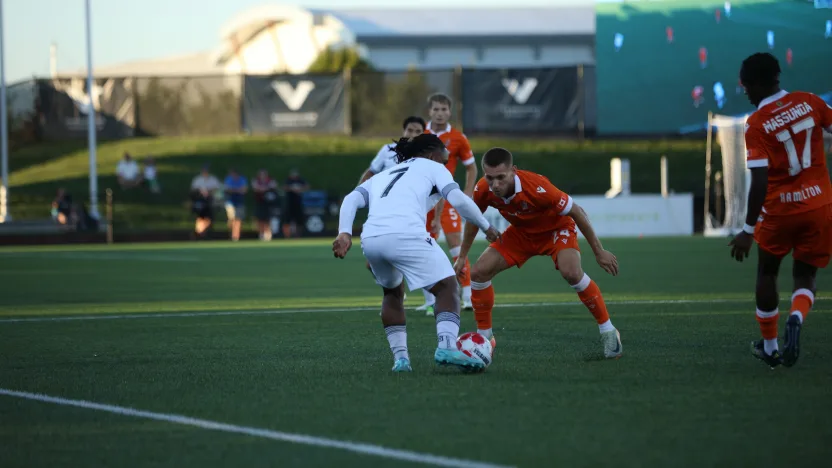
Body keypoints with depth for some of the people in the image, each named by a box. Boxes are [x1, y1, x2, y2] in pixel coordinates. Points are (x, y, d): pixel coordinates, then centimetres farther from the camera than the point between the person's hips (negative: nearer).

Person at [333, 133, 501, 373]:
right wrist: (486, 227, 16)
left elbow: (352, 200, 18)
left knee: (393, 292, 29)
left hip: (371, 239, 5)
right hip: (406, 235, -5)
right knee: (447, 287, 4)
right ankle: (447, 346, -20)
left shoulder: (382, 176, 36)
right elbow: (458, 199, 5)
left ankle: (400, 356, 18)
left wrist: (344, 234, 6)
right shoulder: (431, 167, 22)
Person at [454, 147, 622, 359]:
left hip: (556, 228, -5)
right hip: (521, 232, 5)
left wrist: (599, 252, -18)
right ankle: (484, 339, 8)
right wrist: (462, 257, 9)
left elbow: (577, 212, -24)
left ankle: (608, 332, -15)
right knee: (479, 272, -10)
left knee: (571, 272, -32)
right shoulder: (482, 191, -24)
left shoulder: (536, 187, -38)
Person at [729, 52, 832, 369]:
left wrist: (748, 230, -13)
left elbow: (760, 183, -18)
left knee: (767, 273, 21)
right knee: (805, 275, 15)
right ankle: (796, 317, -18)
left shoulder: (756, 124, -13)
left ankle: (769, 347, 28)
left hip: (779, 210, -2)